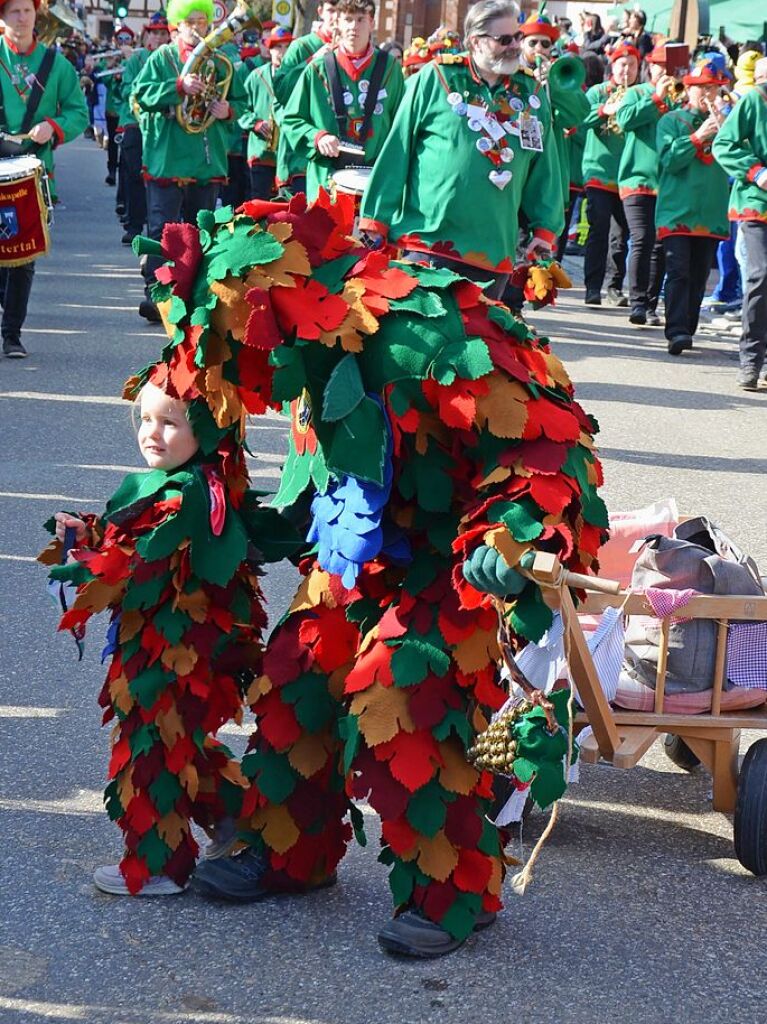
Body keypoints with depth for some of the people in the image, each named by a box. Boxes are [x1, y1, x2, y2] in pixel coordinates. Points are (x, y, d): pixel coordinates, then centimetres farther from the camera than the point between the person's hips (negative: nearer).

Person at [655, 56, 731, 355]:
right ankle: (676, 331, -19)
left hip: (711, 212, 4)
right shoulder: (671, 120, 6)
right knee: (678, 272, -13)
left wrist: (722, 129, -12)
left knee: (699, 276, 7)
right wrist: (698, 137, -14)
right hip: (677, 210, -3)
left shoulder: (723, 120, 15)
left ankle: (687, 330, 14)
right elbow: (668, 159, -8)